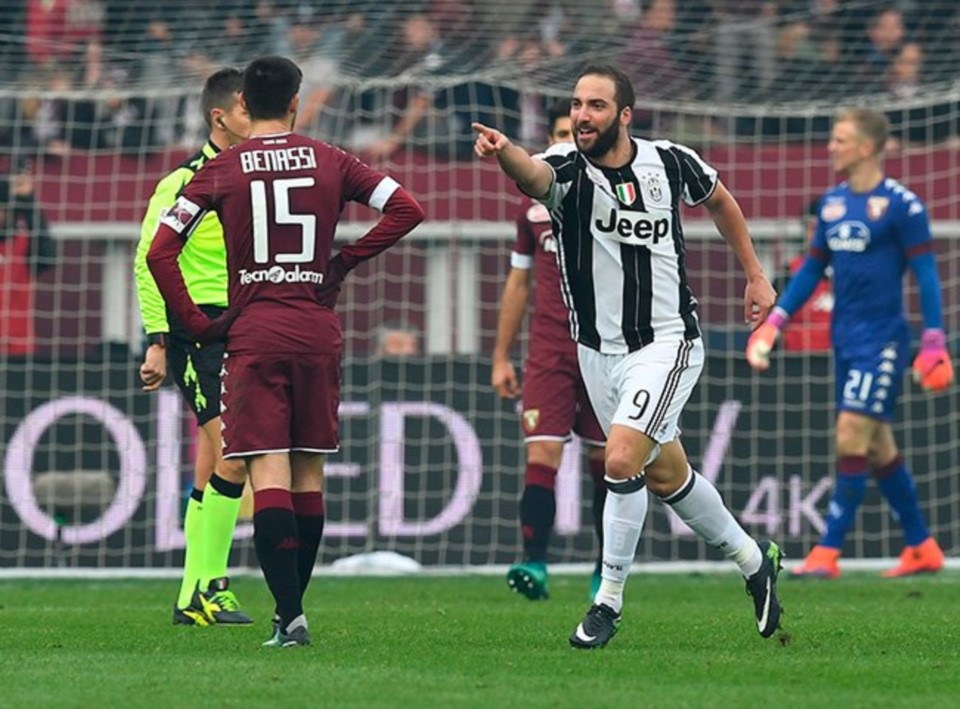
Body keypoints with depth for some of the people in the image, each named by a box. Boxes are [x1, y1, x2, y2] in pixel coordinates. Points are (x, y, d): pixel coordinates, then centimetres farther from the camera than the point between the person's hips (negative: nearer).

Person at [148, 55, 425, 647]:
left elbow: (161, 252, -5)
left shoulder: (221, 171, 1)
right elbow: (406, 209, 1)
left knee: (268, 472, -6)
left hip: (253, 335, -2)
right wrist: (343, 263, 6)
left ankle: (290, 615, -19)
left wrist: (195, 323, 3)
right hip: (318, 332, 2)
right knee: (309, 474, 12)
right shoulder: (329, 162, 5)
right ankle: (292, 607, 16)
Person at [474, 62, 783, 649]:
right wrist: (504, 152, -61)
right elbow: (533, 174, -38)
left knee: (622, 460, -21)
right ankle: (753, 560, 38)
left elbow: (720, 201, 16)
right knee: (666, 476, 16)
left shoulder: (671, 164, -7)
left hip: (666, 343, -3)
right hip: (599, 352, 3)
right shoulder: (566, 170, -11)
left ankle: (609, 601, -8)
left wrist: (755, 274, 17)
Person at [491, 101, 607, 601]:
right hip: (548, 352, 1)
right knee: (541, 457, -13)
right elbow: (518, 284, 16)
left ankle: (607, 570, 20)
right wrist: (502, 357, 13)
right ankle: (534, 564, -20)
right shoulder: (533, 207, 8)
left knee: (606, 463, 6)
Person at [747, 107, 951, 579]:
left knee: (852, 437, -12)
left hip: (882, 340, -7)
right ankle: (922, 548, 19)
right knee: (877, 448, 10)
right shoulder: (833, 203, 10)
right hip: (845, 339, 7)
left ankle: (827, 553, -11)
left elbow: (926, 274, -11)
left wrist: (934, 342, -16)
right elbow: (813, 268, 18)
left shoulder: (900, 204, -10)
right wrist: (774, 323, 12)